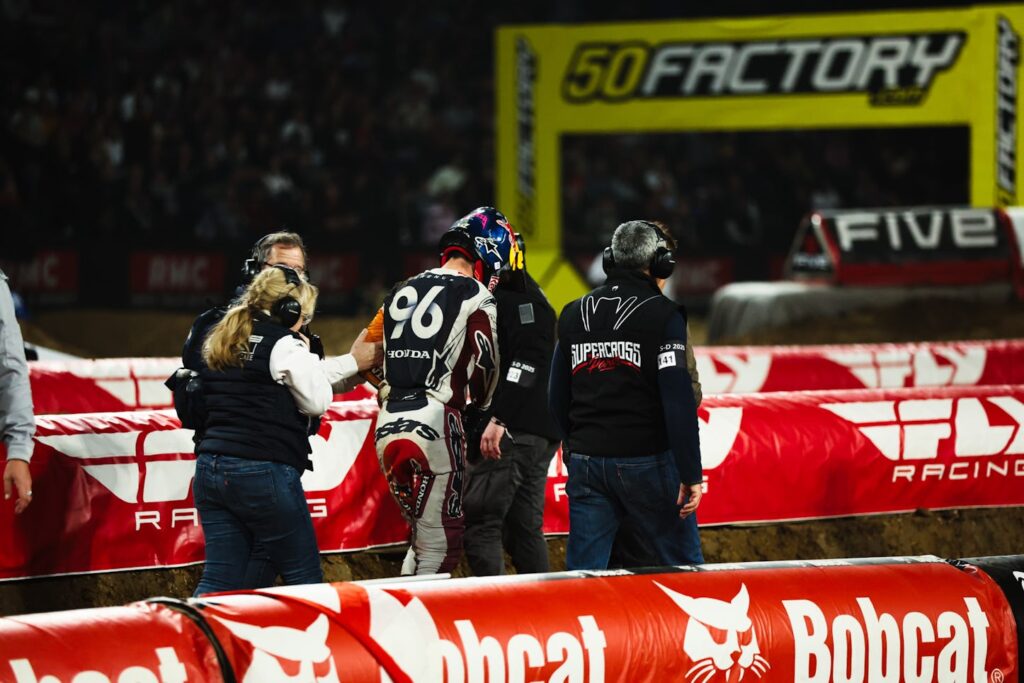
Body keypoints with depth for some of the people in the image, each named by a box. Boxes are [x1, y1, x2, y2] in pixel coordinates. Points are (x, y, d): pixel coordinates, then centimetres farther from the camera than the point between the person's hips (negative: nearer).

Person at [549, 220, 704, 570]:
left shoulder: (574, 315, 10)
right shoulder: (663, 315, -7)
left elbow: (557, 397, 15)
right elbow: (678, 401, -14)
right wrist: (691, 474, -13)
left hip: (587, 462, 5)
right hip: (647, 462, -5)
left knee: (582, 571, 4)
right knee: (685, 567, 5)